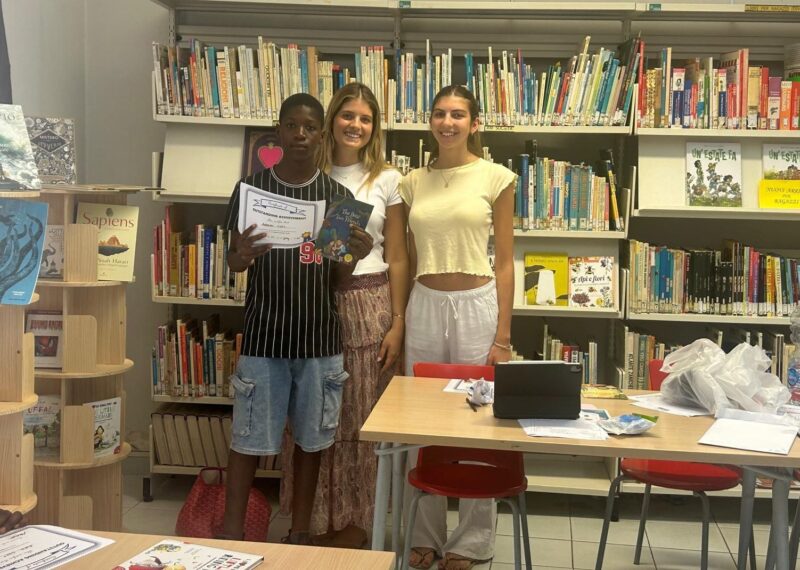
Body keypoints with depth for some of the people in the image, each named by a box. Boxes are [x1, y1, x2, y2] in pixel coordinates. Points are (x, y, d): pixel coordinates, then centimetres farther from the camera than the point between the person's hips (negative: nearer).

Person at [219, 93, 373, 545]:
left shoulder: (338, 195, 2)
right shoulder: (251, 188, -1)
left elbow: (338, 279, 4)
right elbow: (233, 263, 4)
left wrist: (356, 256, -18)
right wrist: (243, 254, -20)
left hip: (320, 335, 2)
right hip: (265, 334, -1)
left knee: (311, 439, 11)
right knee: (249, 438, 4)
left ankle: (300, 533, 27)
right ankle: (233, 533, 19)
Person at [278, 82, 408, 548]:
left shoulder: (386, 180, 3)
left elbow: (397, 258, 3)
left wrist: (397, 324, -3)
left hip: (368, 305, -1)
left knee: (361, 419, 6)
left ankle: (355, 521, 22)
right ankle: (317, 519, 22)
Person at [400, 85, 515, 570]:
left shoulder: (495, 178, -2)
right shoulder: (414, 183, 8)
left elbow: (504, 263, -2)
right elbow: (409, 260, 12)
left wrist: (502, 337, -7)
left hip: (477, 304, -3)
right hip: (424, 306, 3)